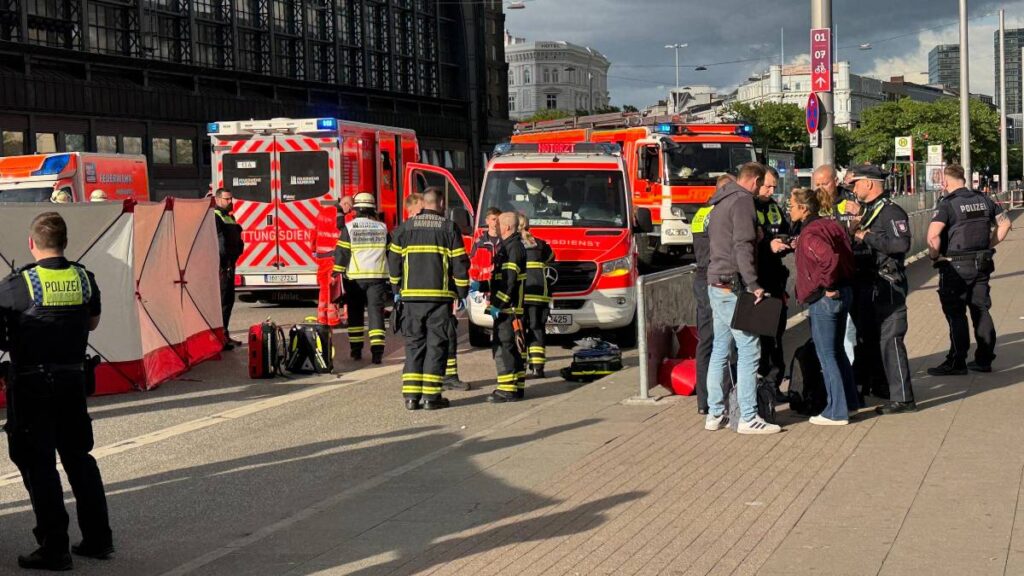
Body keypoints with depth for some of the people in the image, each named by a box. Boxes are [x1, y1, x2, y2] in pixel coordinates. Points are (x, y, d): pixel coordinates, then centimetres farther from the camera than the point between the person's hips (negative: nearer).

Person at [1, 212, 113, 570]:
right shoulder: (85, 279, 0)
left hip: (30, 384, -5)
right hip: (73, 379, 5)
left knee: (38, 466, 3)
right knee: (78, 457, 17)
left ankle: (54, 550, 4)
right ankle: (98, 538, 21)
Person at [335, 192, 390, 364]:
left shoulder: (349, 227, -3)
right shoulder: (382, 227, 6)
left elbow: (341, 253, -6)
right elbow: (390, 252, 13)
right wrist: (391, 276, 22)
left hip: (355, 277, -1)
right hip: (377, 277, 1)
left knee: (355, 313, 12)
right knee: (376, 311, -2)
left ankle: (356, 349, 17)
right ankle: (377, 351, -13)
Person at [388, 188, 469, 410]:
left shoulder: (405, 228, 6)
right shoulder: (449, 228, -1)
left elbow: (394, 259, 8)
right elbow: (459, 263, -2)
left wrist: (397, 290, 19)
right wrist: (462, 293, 7)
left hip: (412, 295, 2)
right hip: (440, 296, -2)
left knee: (414, 343, 8)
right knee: (436, 344, 3)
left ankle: (411, 395, 4)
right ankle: (431, 396, 1)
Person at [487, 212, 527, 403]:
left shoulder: (513, 248, -14)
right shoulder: (512, 246, 19)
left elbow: (510, 281, -21)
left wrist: (498, 305, -21)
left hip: (507, 308, -11)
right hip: (509, 307, 11)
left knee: (503, 346, -11)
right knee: (512, 347, 13)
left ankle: (508, 389, -11)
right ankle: (517, 387, 18)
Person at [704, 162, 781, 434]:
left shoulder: (721, 202, 20)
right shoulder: (743, 201, -10)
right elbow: (743, 246, -19)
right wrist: (753, 284, -22)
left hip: (716, 284, 10)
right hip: (733, 286, -10)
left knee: (720, 350, 13)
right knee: (749, 350, -9)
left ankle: (715, 414, 16)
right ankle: (748, 417, -10)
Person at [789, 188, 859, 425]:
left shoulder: (810, 234, -17)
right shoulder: (831, 225, 10)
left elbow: (829, 258, -33)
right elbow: (848, 256, 13)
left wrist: (827, 286, -21)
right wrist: (831, 284, 14)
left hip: (823, 299, -9)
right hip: (844, 293, 9)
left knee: (826, 354, -1)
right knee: (836, 350, 21)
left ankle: (836, 411, 3)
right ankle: (850, 399, 31)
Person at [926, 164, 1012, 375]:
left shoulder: (947, 204, -13)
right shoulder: (984, 200, 7)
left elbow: (933, 234, -26)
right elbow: (1005, 222, 16)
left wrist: (935, 256, -10)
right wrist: (990, 245, 17)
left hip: (955, 268, -6)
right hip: (981, 265, 6)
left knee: (956, 314, 0)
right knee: (981, 311, 12)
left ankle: (957, 362, 3)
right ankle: (984, 359, 17)